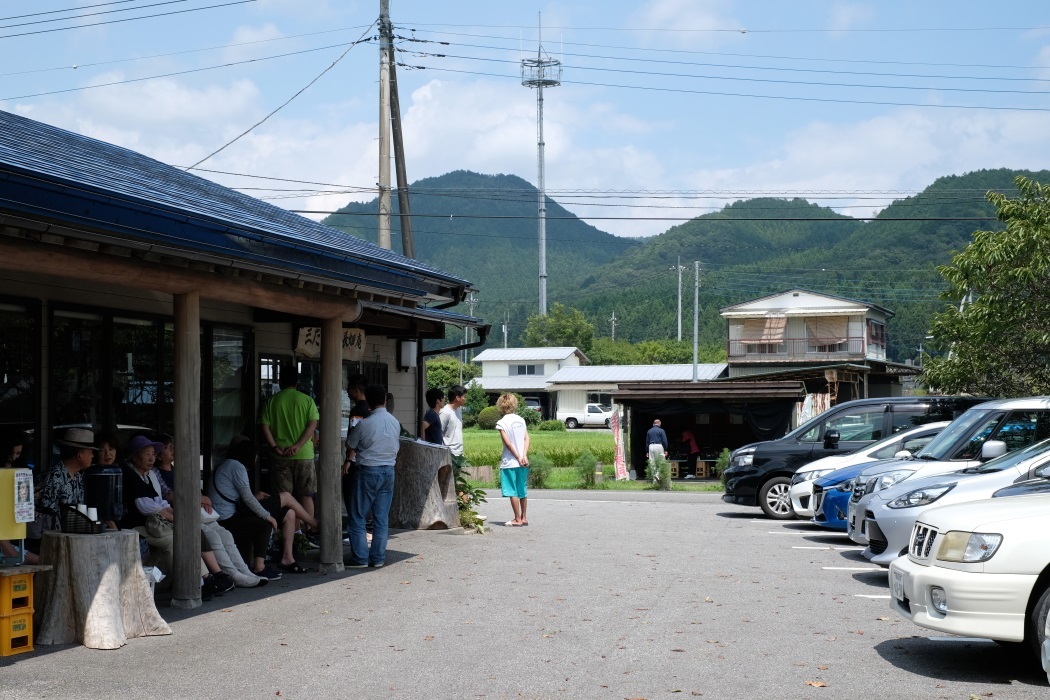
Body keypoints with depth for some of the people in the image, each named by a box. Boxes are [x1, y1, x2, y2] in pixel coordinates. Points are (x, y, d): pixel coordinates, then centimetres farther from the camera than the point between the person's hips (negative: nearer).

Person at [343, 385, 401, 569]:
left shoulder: (364, 424, -13)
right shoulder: (395, 423, 2)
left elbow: (352, 446, 1)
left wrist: (348, 461, 21)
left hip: (368, 471, -5)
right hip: (388, 470, 5)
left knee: (358, 517, 3)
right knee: (382, 518, 9)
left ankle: (360, 558, 1)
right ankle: (378, 558, 11)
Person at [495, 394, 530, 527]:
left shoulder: (502, 423, -9)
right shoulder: (521, 420, 7)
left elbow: (508, 442, -14)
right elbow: (526, 438, 0)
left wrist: (518, 457, -8)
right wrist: (524, 456, -6)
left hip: (509, 462, -5)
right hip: (522, 462, 6)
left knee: (512, 491, 1)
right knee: (523, 491, 14)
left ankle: (518, 519, 2)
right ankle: (524, 517, 19)